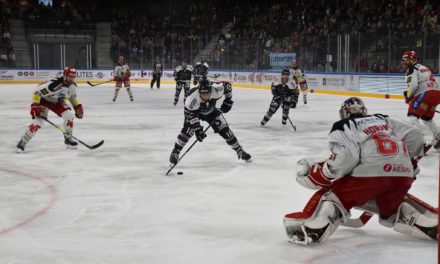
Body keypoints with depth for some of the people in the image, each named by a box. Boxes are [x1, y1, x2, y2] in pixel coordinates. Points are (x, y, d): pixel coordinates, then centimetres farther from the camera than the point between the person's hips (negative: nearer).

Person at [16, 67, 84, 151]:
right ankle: (22, 142, -10)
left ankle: (68, 138, 7)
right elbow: (37, 91, -33)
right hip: (44, 100, -6)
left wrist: (77, 107, 7)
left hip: (57, 101, 6)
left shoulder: (72, 85, -14)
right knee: (39, 121, -22)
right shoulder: (54, 84, -38)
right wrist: (35, 105, -36)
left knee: (69, 115, -12)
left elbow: (72, 96, 10)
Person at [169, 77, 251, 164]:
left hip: (210, 111, 2)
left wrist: (228, 100, -12)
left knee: (224, 129, -3)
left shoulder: (216, 90, -35)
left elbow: (227, 85, -15)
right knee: (188, 130, -23)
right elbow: (191, 114, -33)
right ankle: (175, 152, -7)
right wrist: (197, 129, -37)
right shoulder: (193, 97, -41)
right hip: (194, 111, -2)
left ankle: (239, 151, 13)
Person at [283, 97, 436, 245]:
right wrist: (410, 162, 36)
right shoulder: (383, 120, 29)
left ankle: (311, 229, -10)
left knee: (332, 194, 11)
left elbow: (345, 157, -7)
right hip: (403, 176, 5)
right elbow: (415, 136, 21)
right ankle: (429, 225, 18)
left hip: (370, 173, -5)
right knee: (389, 210, 32)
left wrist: (315, 174, 3)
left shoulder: (342, 127, 12)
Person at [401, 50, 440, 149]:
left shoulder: (411, 70, 0)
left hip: (425, 93, -9)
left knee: (413, 114, -8)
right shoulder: (424, 68, 28)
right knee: (427, 117, 25)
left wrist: (408, 96, 1)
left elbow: (413, 85, -15)